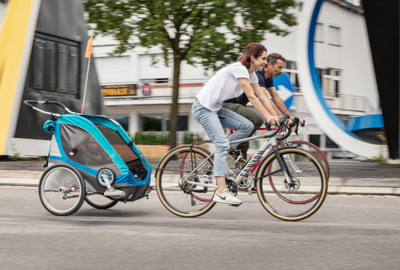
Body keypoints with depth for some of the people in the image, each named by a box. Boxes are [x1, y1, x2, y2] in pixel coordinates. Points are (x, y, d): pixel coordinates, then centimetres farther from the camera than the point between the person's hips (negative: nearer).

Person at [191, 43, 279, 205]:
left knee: (247, 126, -7)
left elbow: (262, 98, 7)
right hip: (203, 108, -9)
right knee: (222, 143, -20)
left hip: (215, 108, 9)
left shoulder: (251, 74, 8)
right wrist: (267, 116, -26)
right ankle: (221, 191, -24)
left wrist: (276, 117, -2)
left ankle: (219, 157, 4)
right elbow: (251, 97, -23)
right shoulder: (239, 69, -19)